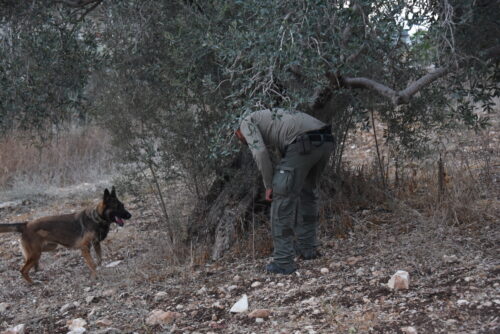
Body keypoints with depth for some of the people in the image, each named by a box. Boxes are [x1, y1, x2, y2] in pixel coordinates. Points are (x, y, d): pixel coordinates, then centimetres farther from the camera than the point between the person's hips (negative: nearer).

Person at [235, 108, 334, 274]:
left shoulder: (246, 123, 17)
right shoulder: (274, 120, 41)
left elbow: (260, 152, -2)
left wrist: (269, 186, 7)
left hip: (304, 144, -8)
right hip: (325, 140, 8)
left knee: (282, 199, 2)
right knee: (307, 191, 29)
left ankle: (283, 261, 3)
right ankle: (307, 247, 36)